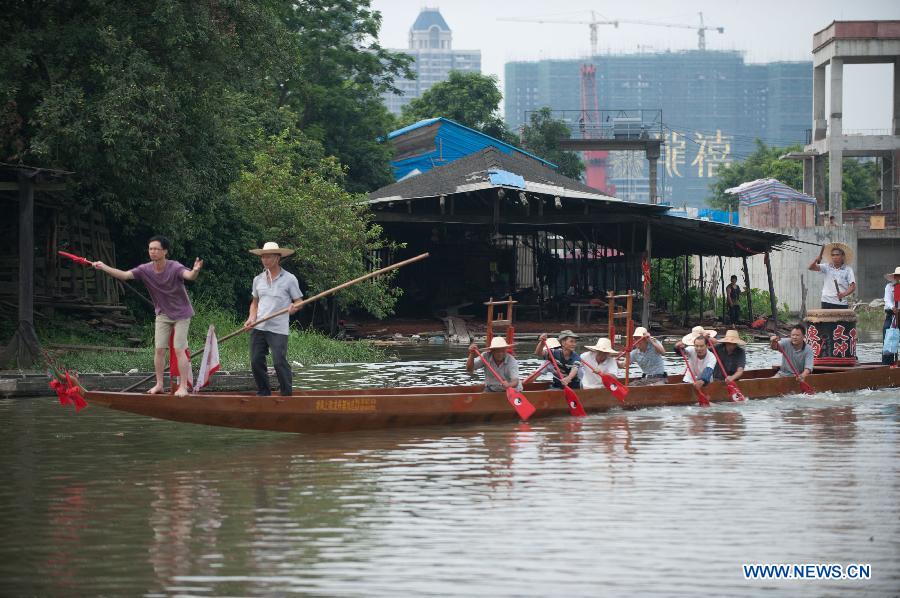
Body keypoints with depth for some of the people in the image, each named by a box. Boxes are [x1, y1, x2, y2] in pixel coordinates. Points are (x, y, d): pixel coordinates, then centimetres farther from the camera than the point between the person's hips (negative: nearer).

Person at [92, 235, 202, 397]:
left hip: (181, 314, -5)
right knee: (159, 349, 3)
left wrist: (195, 270, -66)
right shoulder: (145, 270, -10)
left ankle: (183, 387, -3)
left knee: (179, 350, -8)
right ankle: (159, 385, 12)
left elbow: (189, 276, -42)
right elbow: (124, 275, -15)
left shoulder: (175, 268, -24)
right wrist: (104, 267, -26)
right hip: (162, 314, 5)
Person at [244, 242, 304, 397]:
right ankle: (263, 392, 14)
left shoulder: (289, 279, -1)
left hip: (278, 330, -5)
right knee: (256, 361, 1)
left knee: (279, 362, -11)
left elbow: (298, 301, 1)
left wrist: (294, 307, -22)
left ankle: (287, 394, 1)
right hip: (258, 328, 5)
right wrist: (252, 318, 3)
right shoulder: (258, 279, 12)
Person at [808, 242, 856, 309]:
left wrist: (844, 294, -20)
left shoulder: (848, 270, 4)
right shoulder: (827, 267, 8)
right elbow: (811, 267, 0)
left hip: (841, 304, -1)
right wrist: (817, 259, -21)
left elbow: (853, 286, -2)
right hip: (827, 303, 1)